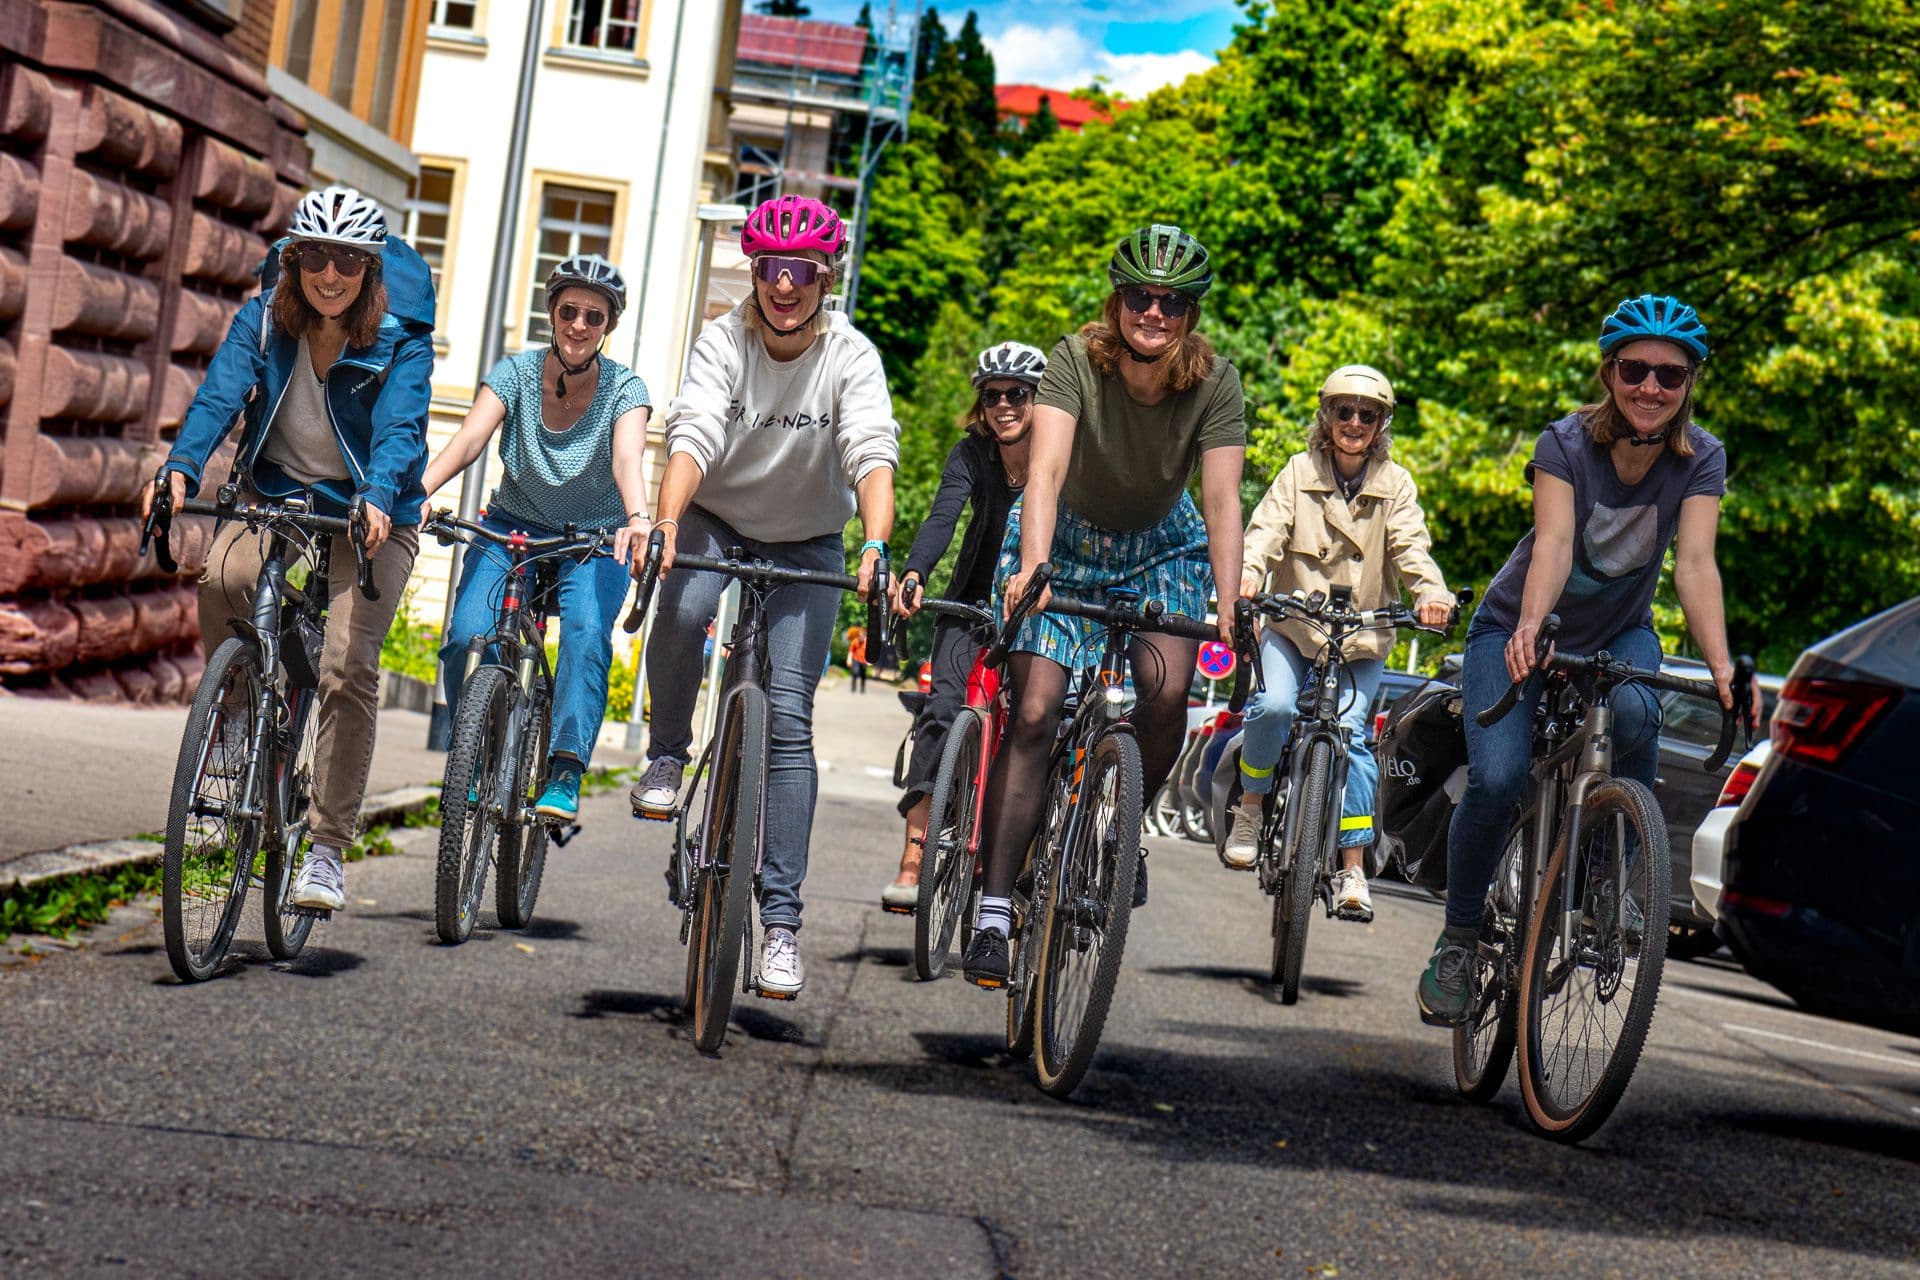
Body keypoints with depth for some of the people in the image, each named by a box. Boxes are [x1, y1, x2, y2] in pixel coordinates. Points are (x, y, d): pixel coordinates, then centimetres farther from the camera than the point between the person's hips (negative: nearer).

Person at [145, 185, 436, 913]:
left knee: (348, 669, -16)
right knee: (221, 578, -30)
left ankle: (327, 851, -6)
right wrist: (180, 468, -37)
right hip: (274, 495, 2)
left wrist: (379, 499, -47)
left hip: (368, 513, -2)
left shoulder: (401, 341, -14)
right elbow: (220, 395, -19)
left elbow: (400, 426, -28)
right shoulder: (263, 322, -6)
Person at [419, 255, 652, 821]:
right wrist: (419, 491, -44)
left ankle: (564, 775, -29)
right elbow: (468, 439, -24)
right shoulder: (515, 373, -9)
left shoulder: (624, 388, -12)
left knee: (587, 630, -31)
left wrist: (637, 519, -52)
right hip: (512, 528, 1)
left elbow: (627, 458, -30)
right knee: (468, 638, -21)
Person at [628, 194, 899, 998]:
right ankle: (667, 754, -5)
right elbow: (693, 436, -30)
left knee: (789, 716, -10)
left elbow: (873, 455, -32)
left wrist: (875, 547, -50)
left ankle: (781, 918, -5)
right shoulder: (723, 341, -16)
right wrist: (665, 522, -49)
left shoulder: (850, 356, -18)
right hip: (715, 518, 0)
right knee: (683, 609, -35)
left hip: (806, 543, 0)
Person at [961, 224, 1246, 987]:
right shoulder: (1075, 362, -25)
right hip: (1065, 539, -2)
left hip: (1161, 548, 2)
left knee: (1167, 693, -22)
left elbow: (1222, 501, -26)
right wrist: (1029, 568, -51)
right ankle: (993, 912, -12)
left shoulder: (1215, 383, -20)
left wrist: (1228, 605, -38)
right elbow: (1046, 471, -36)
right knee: (1033, 713, -14)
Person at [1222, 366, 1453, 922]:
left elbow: (1412, 546, -10)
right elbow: (1268, 528, -13)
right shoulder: (1299, 472, 0)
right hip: (1292, 625, 0)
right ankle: (1249, 809, 0)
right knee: (1273, 706, -26)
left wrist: (1431, 593, -32)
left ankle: (1353, 870, -10)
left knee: (1351, 731, -16)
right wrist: (1248, 574, -35)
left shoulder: (1395, 484, 2)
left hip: (1361, 639, 0)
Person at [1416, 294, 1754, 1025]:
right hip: (1520, 630, -2)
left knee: (1635, 716, -33)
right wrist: (1528, 627, -57)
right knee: (1498, 780, -22)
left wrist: (1720, 666, -45)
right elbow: (1553, 541, -36)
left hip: (1619, 633, 2)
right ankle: (1458, 937, 2)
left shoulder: (1702, 459, -15)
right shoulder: (1567, 444, -22)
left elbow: (1694, 561, -28)